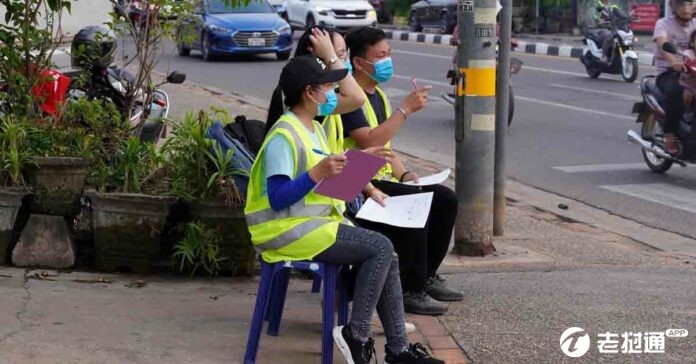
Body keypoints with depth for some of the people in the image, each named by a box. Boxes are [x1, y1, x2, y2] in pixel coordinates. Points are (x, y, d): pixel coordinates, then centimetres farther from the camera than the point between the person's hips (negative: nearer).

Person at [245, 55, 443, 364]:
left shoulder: (315, 129, 15)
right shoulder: (283, 136, -16)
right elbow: (277, 198, -25)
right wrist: (317, 173, -32)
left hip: (317, 222, 10)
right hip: (288, 230, -10)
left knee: (386, 257, -4)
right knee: (381, 248, -18)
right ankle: (356, 334, -12)